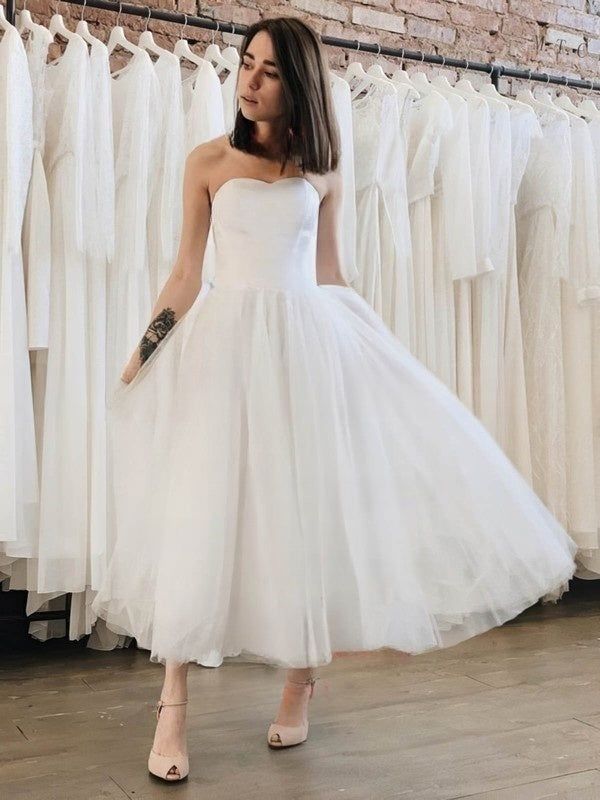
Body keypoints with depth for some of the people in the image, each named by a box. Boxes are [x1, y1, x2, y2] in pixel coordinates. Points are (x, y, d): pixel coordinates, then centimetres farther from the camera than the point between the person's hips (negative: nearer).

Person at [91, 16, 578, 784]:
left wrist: (378, 346, 15)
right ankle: (173, 707, 1)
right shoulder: (208, 161, 4)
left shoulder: (321, 174, 8)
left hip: (308, 343, 2)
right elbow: (187, 270, 6)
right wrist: (146, 347, 1)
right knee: (200, 513, -5)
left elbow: (328, 273, 14)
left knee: (310, 505, 3)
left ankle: (301, 675, 22)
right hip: (225, 343, -1)